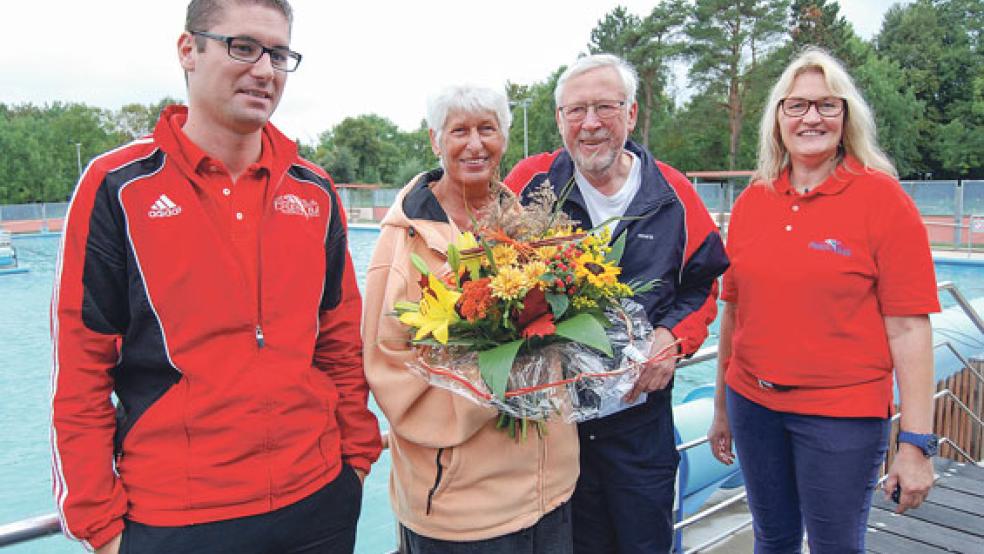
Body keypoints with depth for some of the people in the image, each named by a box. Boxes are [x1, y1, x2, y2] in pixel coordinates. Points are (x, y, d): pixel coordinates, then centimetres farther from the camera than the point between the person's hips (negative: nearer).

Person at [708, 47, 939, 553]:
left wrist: (916, 443, -13)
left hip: (842, 415, -3)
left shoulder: (882, 198, -8)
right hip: (753, 404, 4)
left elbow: (908, 327, -11)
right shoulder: (751, 202, 3)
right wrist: (722, 409, 13)